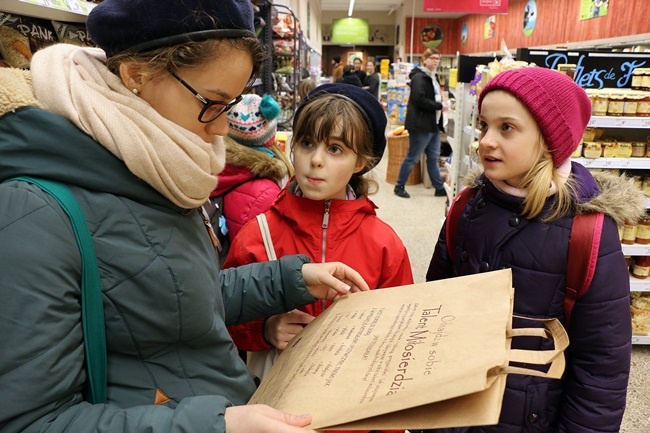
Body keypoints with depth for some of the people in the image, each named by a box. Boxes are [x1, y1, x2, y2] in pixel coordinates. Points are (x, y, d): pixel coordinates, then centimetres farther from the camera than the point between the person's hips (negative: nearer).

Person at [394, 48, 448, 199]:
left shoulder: (433, 77, 18)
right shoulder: (419, 77, -13)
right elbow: (419, 100, -24)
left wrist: (441, 103, 8)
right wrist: (439, 106, -17)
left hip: (433, 124, 9)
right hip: (421, 124, -9)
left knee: (433, 157, 12)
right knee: (413, 157, -1)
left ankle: (439, 188, 18)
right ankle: (399, 186, 11)